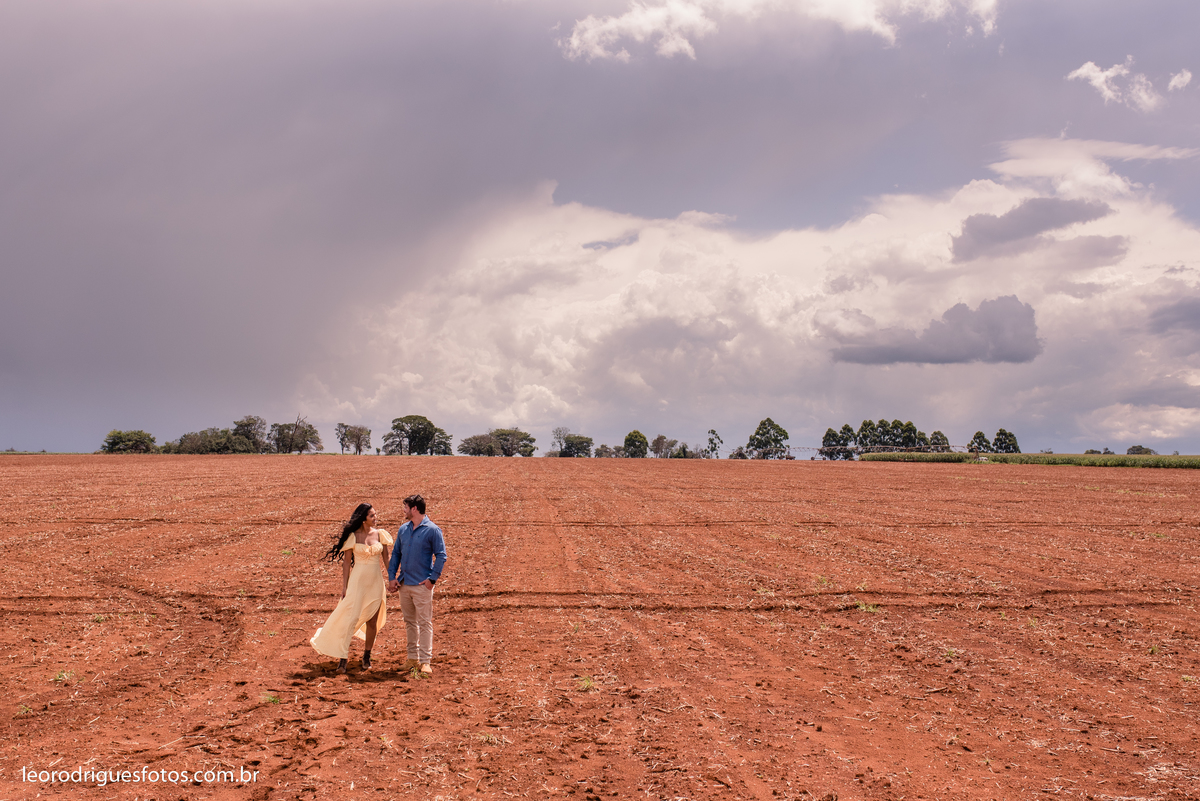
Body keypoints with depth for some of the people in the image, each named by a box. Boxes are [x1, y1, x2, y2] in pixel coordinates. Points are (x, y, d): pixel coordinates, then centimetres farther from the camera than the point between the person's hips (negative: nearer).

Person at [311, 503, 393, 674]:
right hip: (357, 580, -3)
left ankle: (367, 656, 22)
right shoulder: (353, 536, -5)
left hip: (376, 581, 3)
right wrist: (344, 586, -5)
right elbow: (347, 562, -2)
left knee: (372, 621, 7)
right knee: (350, 618, -9)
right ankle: (343, 658, -3)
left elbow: (386, 558, 7)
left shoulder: (380, 534, 3)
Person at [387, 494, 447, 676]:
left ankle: (425, 661, 0)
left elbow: (441, 556, -8)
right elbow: (396, 553, 14)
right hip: (403, 584, 6)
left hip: (422, 585, -6)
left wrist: (432, 579, -13)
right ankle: (413, 657, 23)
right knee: (409, 622, 13)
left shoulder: (432, 530, -8)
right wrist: (392, 576, 4)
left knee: (424, 623, -4)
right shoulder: (403, 529, 9)